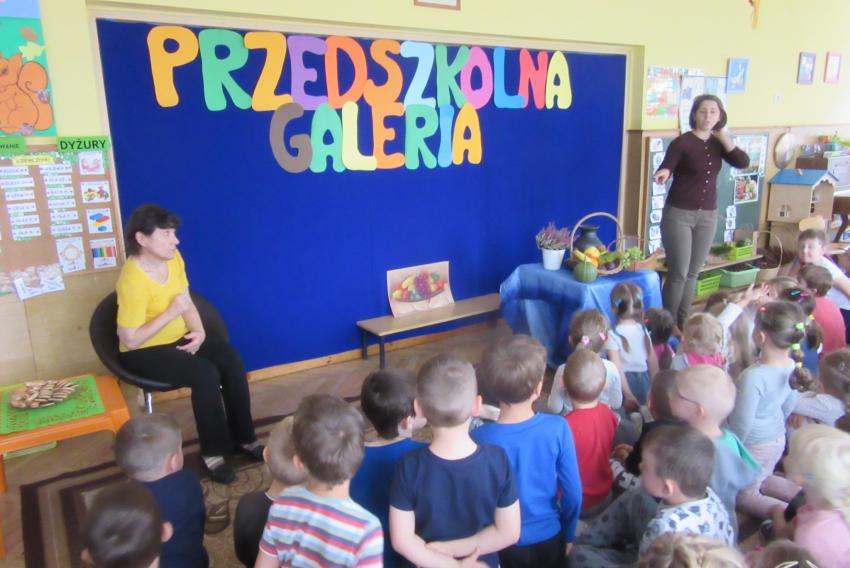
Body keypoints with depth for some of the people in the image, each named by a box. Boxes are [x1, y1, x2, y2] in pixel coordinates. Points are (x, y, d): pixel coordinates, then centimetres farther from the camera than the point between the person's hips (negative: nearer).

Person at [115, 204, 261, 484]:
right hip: (143, 351, -7)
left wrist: (199, 332, -14)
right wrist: (171, 312, -27)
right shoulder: (132, 281, -26)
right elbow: (130, 340, -25)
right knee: (205, 373, -27)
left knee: (230, 358, -16)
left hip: (179, 338, 7)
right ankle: (213, 452, -10)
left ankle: (243, 437, -3)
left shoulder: (173, 258, -4)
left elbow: (186, 302, 2)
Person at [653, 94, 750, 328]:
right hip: (678, 214, -6)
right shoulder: (682, 142, -10)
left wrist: (723, 136, -8)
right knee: (678, 273, -6)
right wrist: (662, 173, -42)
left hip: (708, 215, 6)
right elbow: (665, 168, -19)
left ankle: (682, 323, 22)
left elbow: (743, 163, -6)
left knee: (693, 273, 12)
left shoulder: (718, 143, 6)